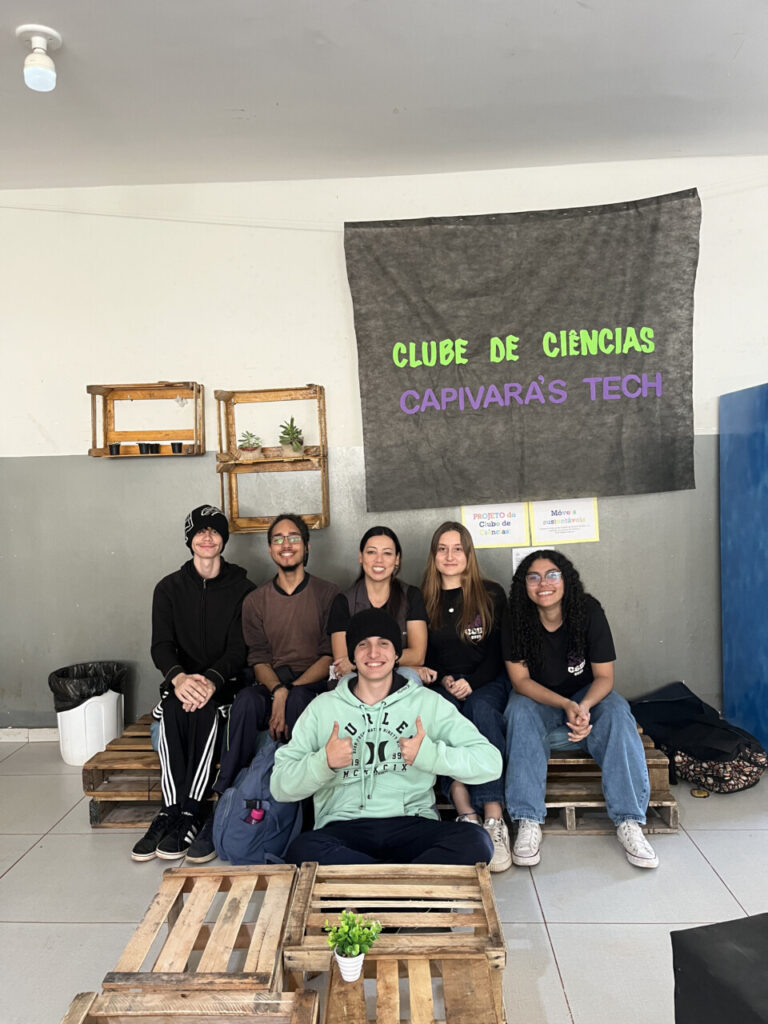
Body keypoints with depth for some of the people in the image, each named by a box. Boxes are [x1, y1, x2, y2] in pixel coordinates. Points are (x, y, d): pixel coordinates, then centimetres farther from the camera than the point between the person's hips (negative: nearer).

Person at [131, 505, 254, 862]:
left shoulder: (242, 588, 3)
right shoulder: (169, 588, 8)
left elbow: (239, 648, -6)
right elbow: (160, 645, -3)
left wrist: (211, 680, -27)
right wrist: (179, 677, -27)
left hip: (225, 682, -1)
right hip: (181, 680, 2)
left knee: (204, 708, -33)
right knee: (173, 710, -32)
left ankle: (189, 813, -28)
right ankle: (174, 810, -29)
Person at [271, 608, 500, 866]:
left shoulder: (428, 703, 10)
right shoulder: (322, 707, 11)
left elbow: (491, 762, 2)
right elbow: (280, 786, 6)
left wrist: (430, 754, -12)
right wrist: (323, 762, -13)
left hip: (412, 823, 0)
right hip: (344, 828, 0)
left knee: (476, 844, -29)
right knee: (302, 851, -33)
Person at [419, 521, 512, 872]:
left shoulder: (491, 595, 7)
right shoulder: (424, 600, 11)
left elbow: (500, 653, 2)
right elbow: (423, 656, 11)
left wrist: (471, 683, -13)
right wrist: (443, 680, -8)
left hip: (487, 683, -1)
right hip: (442, 686, 1)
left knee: (481, 709, -34)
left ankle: (494, 821, -41)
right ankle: (466, 813, -39)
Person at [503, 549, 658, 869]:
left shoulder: (589, 612, -16)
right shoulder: (517, 621, -16)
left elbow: (604, 676, -14)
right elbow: (521, 680, -17)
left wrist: (583, 707, -35)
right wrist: (566, 705, -32)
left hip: (587, 696, 1)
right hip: (538, 700, 0)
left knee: (617, 711, -29)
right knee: (519, 710, -32)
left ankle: (629, 821, -28)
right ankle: (528, 822, -32)